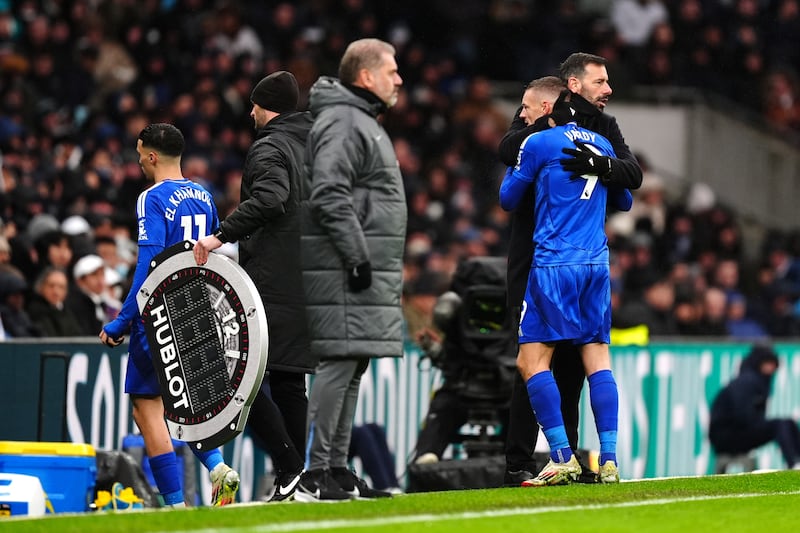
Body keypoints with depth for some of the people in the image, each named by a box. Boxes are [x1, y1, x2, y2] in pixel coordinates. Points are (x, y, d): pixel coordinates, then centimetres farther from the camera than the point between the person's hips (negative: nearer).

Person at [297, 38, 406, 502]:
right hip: (346, 272, -11)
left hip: (368, 271, 11)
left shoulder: (363, 124, 23)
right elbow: (329, 195, -22)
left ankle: (337, 470, 13)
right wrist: (357, 256, -23)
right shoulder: (342, 124, -11)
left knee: (353, 367, 10)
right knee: (340, 363, -12)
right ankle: (313, 472, -14)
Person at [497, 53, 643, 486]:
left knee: (573, 362, 7)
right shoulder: (535, 117, -1)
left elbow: (633, 174, -6)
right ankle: (518, 462, -5)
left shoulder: (604, 126, 10)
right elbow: (507, 151, -20)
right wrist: (546, 121, -24)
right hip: (536, 260, -5)